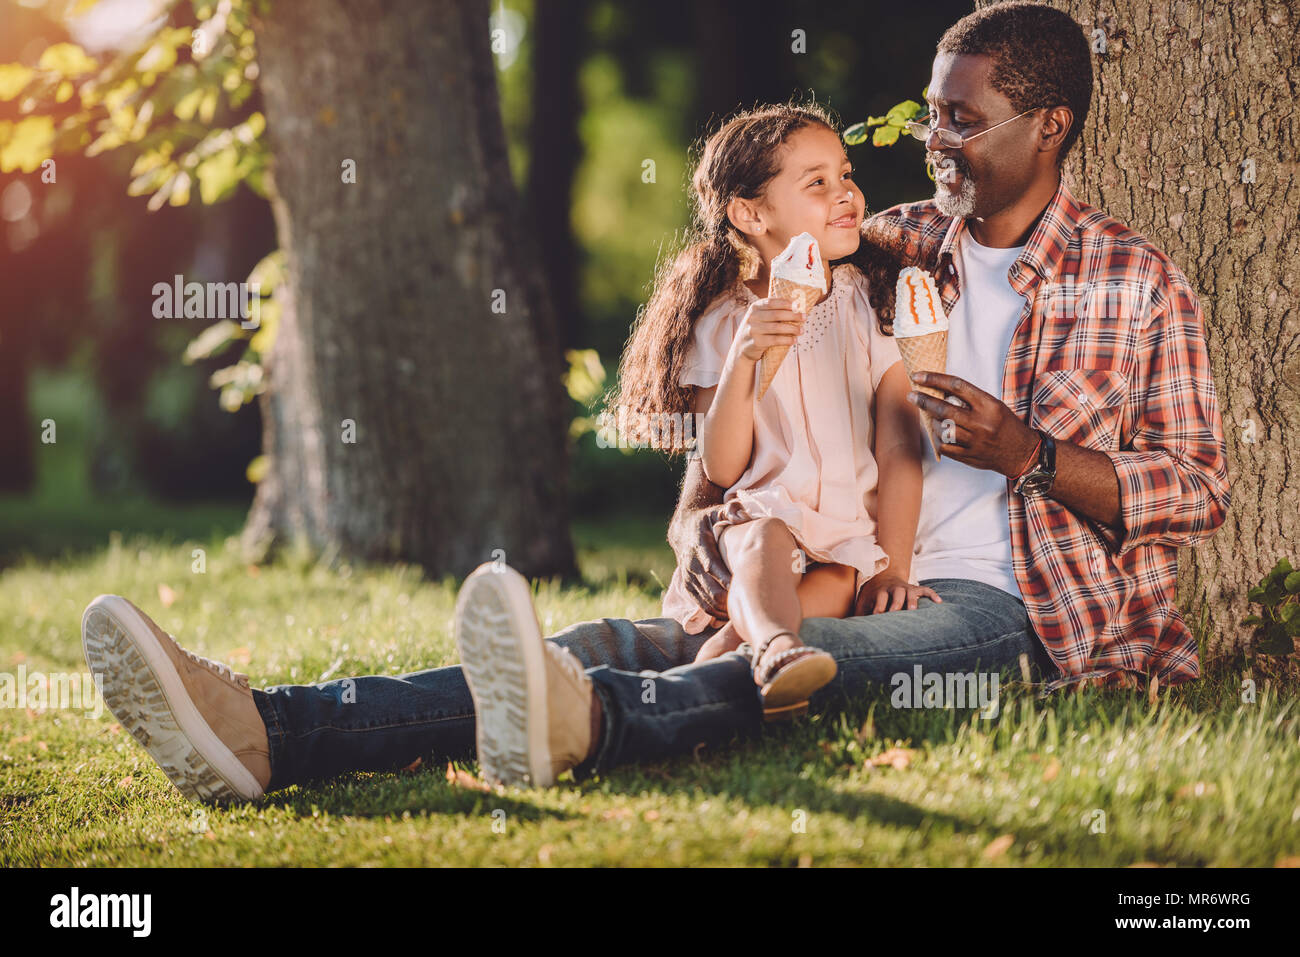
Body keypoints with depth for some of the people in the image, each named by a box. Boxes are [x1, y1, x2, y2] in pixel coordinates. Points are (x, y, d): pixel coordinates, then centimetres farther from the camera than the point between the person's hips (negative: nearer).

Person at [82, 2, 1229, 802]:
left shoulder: (1138, 282, 6)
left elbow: (1200, 489, 3)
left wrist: (1031, 453, -12)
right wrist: (701, 527, -5)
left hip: (1011, 608, -4)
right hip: (848, 582, 4)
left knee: (809, 661, -40)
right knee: (605, 646, -22)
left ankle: (577, 722, -73)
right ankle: (265, 729, -43)